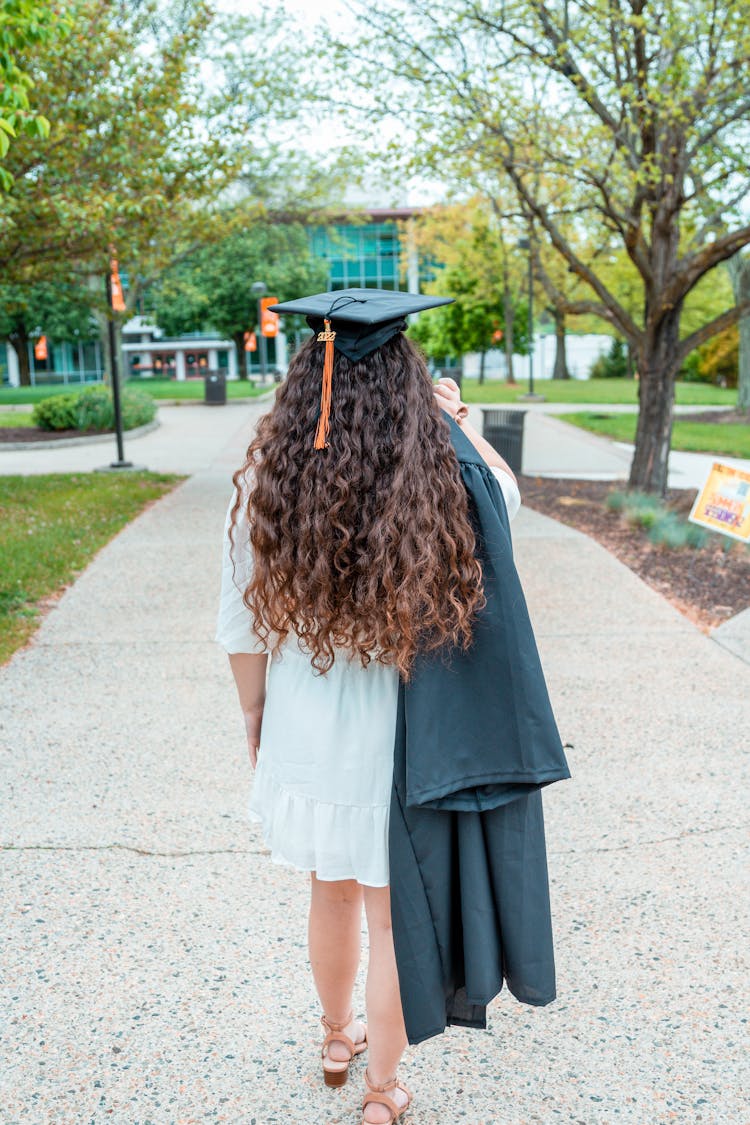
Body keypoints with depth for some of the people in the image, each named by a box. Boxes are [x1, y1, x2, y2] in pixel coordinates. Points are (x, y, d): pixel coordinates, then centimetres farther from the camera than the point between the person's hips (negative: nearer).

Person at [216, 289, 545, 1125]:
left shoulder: (264, 491, -14)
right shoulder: (436, 496, -20)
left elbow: (242, 633, -5)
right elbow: (508, 492, 4)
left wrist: (254, 722, 10)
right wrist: (457, 421, 12)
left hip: (303, 746, 3)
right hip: (396, 751, -2)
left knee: (332, 897, 27)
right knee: (393, 924, 18)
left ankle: (337, 1040, 52)